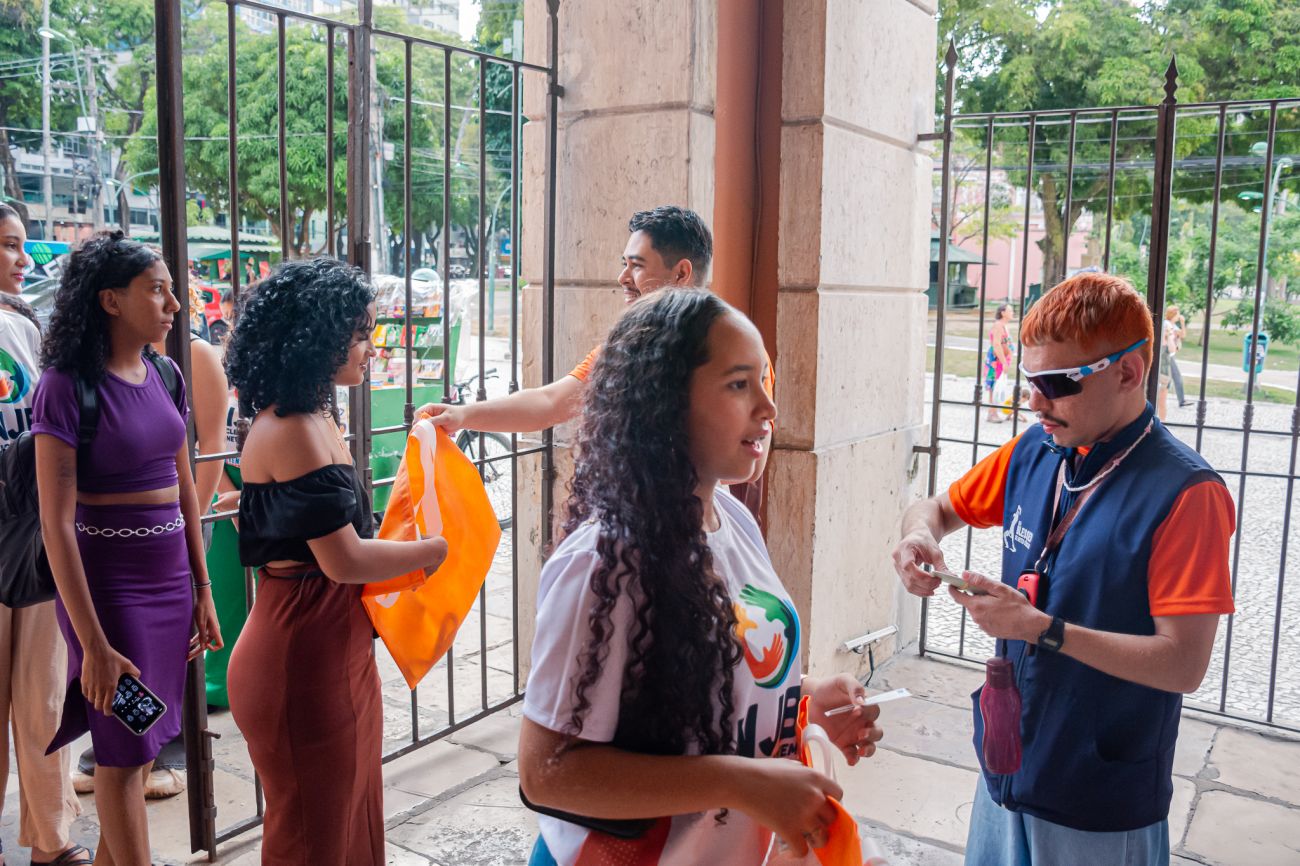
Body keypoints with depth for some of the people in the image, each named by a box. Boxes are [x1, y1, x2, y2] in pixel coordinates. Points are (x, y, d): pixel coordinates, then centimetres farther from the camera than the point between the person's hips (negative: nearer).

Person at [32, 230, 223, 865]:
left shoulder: (164, 375, 5)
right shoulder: (66, 386, -14)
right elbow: (57, 524, -16)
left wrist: (202, 589, 12)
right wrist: (93, 644, -17)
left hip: (170, 570, 6)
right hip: (105, 576, -6)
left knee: (145, 740, 16)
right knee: (124, 749, 7)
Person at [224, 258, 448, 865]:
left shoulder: (310, 418, 10)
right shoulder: (293, 430, -21)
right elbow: (343, 559, -22)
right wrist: (428, 550, -9)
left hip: (333, 651, 10)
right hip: (304, 658, -10)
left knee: (350, 812, 21)